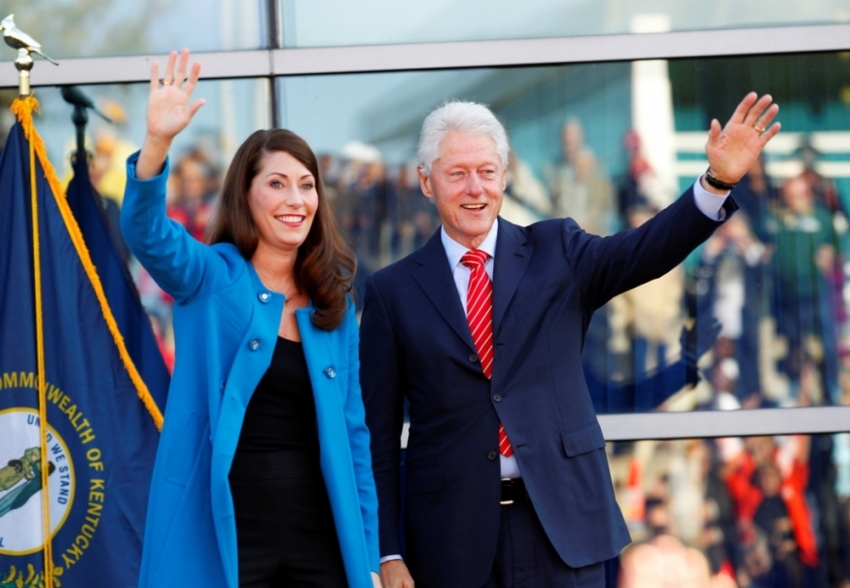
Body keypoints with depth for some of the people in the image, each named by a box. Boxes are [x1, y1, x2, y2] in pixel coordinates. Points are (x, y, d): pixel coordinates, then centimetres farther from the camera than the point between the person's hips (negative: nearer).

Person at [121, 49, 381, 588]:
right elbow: (148, 234, -20)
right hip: (222, 533, -4)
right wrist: (158, 142, -38)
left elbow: (353, 433, 13)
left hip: (319, 536, 4)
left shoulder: (334, 306, 12)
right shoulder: (210, 278, 1)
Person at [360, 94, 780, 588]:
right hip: (453, 537, 0)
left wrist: (719, 180, -28)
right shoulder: (393, 291, 4)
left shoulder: (556, 253, 7)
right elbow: (379, 434, 3)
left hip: (562, 525, 1)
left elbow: (645, 251, -11)